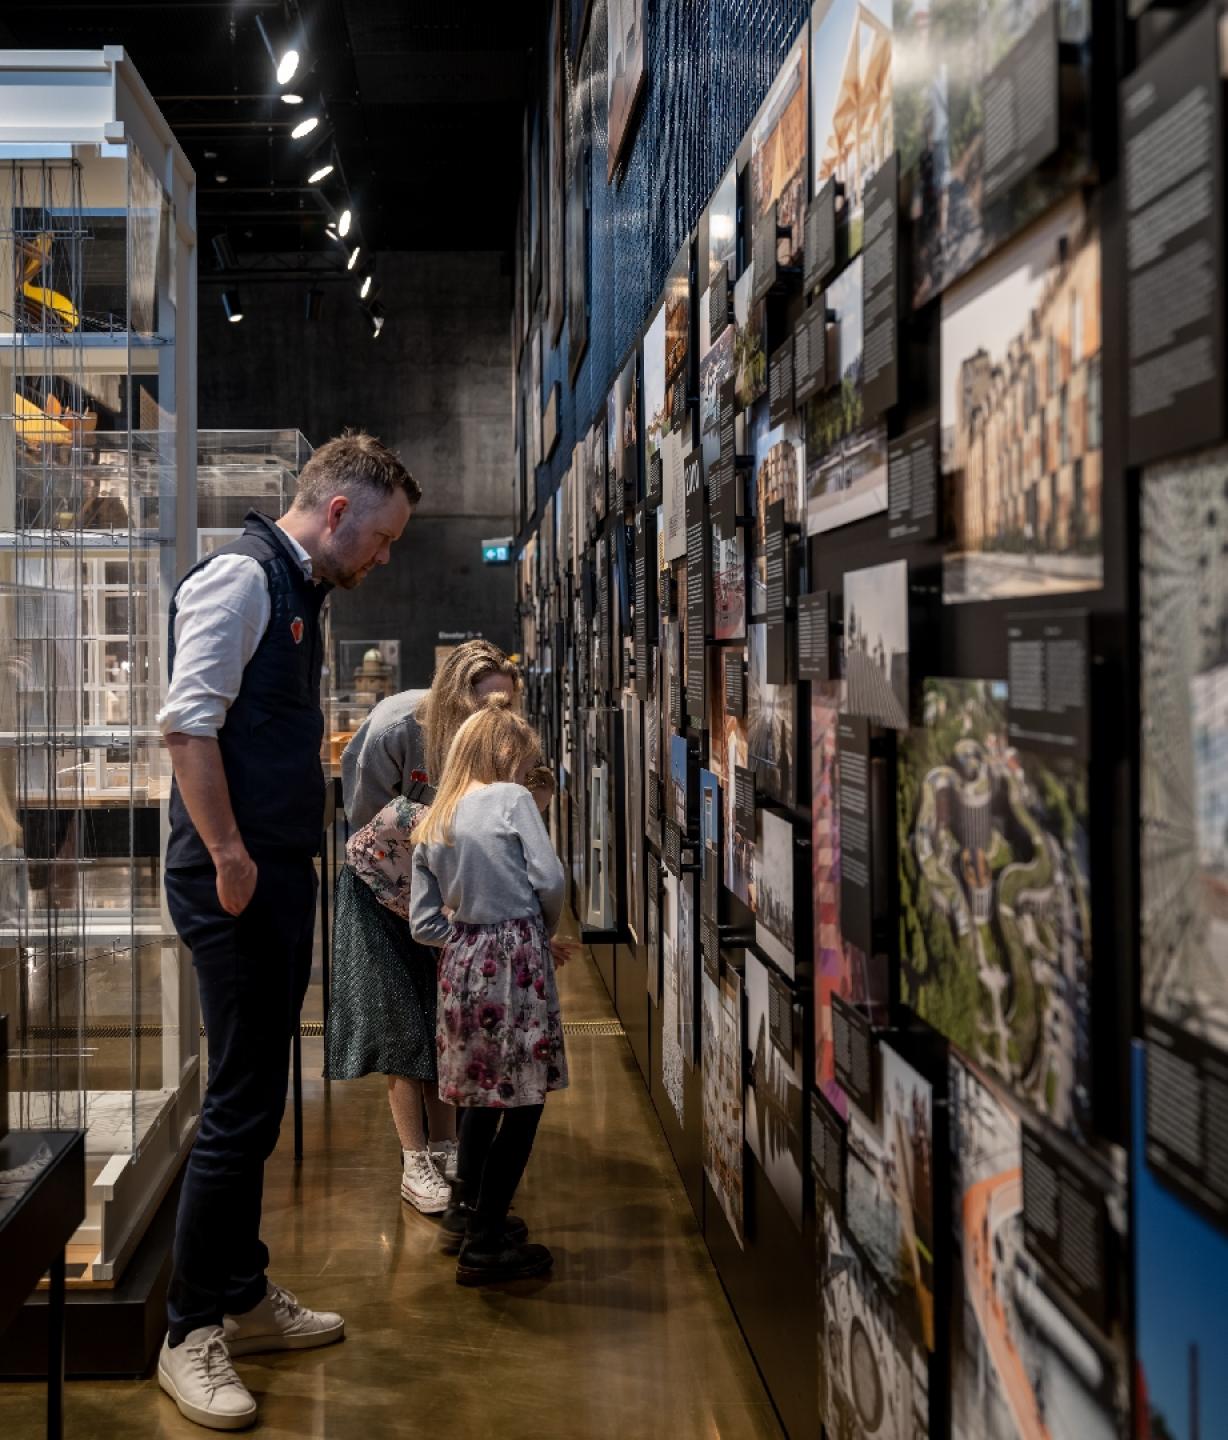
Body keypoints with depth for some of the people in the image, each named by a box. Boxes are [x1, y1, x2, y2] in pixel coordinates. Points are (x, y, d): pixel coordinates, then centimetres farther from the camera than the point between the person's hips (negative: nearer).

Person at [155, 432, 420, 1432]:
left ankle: (245, 1299, 28)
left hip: (280, 874, 10)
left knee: (258, 1099, 16)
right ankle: (191, 1333, 7)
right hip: (237, 879, -10)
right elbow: (188, 721, -20)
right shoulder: (242, 575, -11)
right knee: (241, 1105, -5)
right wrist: (227, 854, -22)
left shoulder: (300, 593, 18)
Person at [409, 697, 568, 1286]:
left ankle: (472, 1213, 31)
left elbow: (423, 924, 9)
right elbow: (550, 879, -11)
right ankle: (485, 1245, 4)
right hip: (517, 955, -6)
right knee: (525, 1095, 1)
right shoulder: (513, 799, -3)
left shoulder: (430, 825, 13)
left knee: (482, 1090, 20)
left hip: (461, 960, 7)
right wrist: (545, 930, 8)